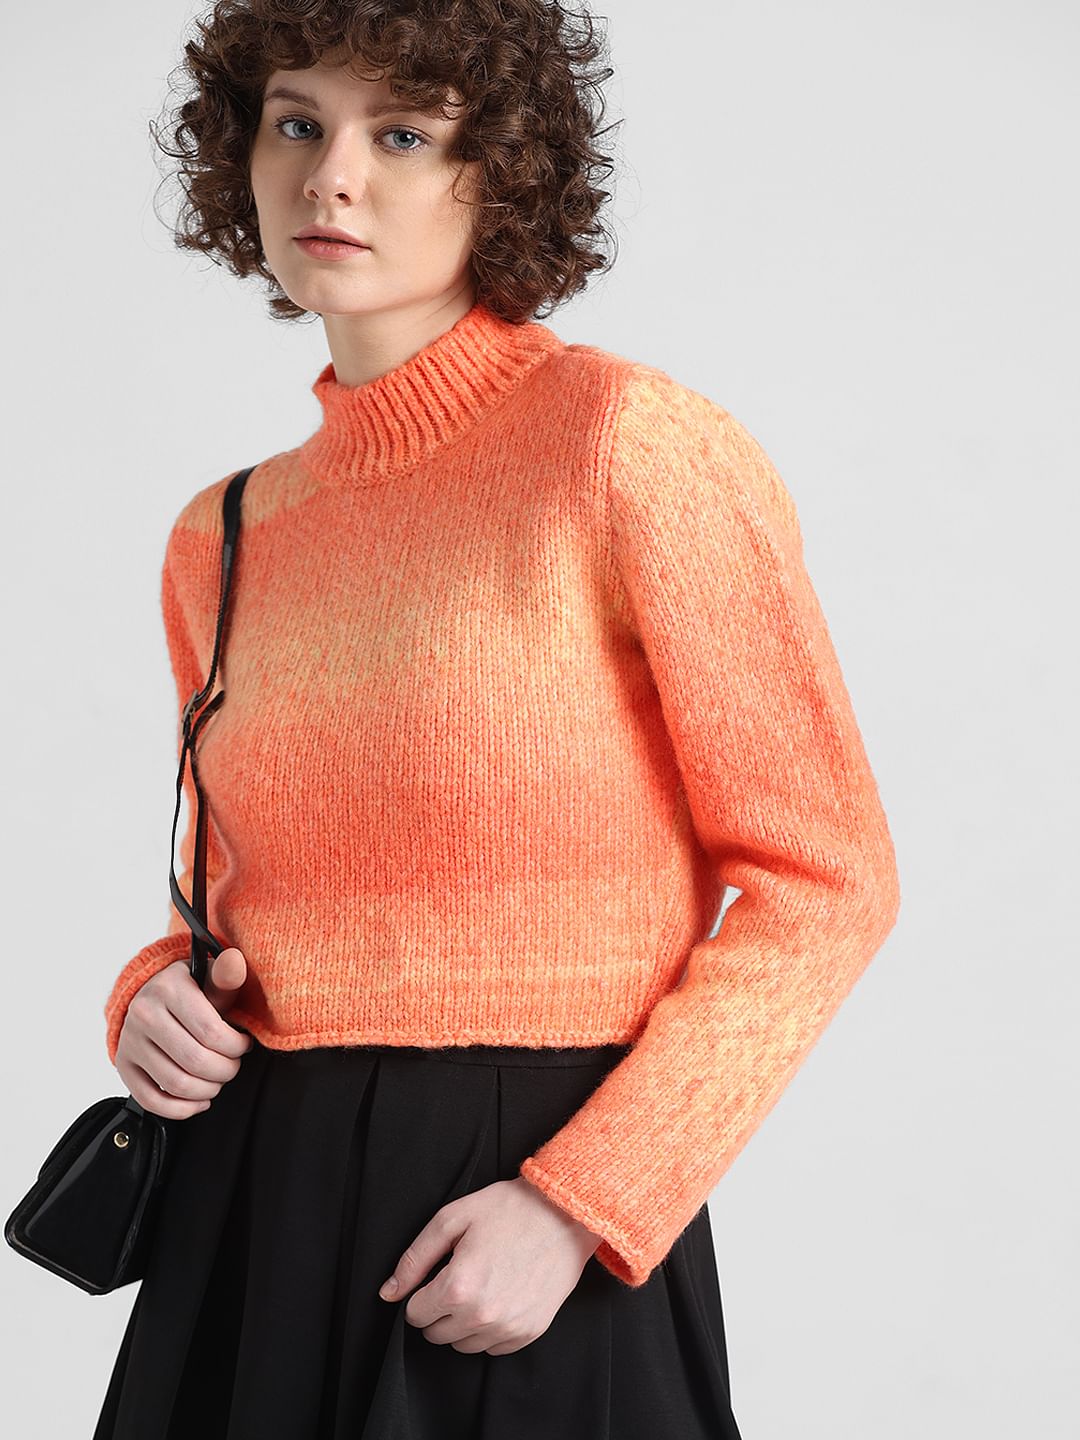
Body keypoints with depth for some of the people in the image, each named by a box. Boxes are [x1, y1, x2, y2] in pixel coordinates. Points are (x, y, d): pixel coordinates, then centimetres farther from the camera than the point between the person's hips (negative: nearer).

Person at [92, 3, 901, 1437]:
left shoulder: (630, 441, -11)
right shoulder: (221, 540, 6)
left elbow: (825, 878, -11)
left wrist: (576, 1205, -17)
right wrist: (156, 996, -3)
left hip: (541, 1236, -5)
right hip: (246, 1220, 5)